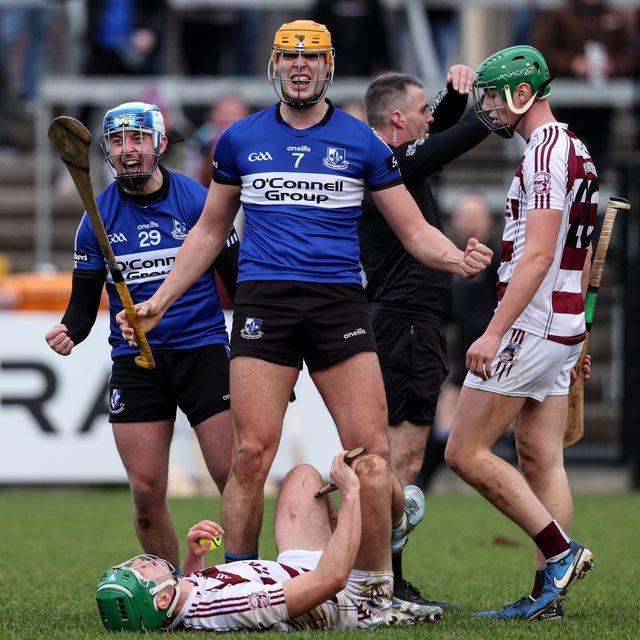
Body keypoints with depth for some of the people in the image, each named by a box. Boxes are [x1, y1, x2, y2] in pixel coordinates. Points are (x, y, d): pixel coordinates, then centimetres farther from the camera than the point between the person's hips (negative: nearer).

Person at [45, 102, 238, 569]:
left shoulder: (196, 201, -1)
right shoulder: (97, 219, 4)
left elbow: (237, 278, 5)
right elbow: (85, 301, 8)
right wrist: (69, 332, -13)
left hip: (203, 350, -2)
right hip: (135, 361, 2)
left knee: (234, 476, -9)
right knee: (147, 492, -3)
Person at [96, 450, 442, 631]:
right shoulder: (228, 603, -47)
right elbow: (332, 577, -43)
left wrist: (193, 555, -8)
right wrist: (350, 491, -35)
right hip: (356, 599, -8)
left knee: (304, 475, 19)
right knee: (372, 468, -8)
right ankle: (396, 519, 31)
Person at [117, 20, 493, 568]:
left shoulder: (363, 143, 9)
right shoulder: (240, 140, 12)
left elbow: (415, 230, 10)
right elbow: (210, 230, 22)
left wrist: (460, 259, -10)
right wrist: (160, 301, 16)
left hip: (339, 301, 0)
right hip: (263, 301, 0)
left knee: (371, 452, -8)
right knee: (252, 454, -9)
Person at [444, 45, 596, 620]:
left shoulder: (546, 153, -15)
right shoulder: (577, 153, 16)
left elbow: (538, 254, -22)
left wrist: (494, 333, -24)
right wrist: (576, 339, 26)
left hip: (530, 324, -10)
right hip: (564, 329, 10)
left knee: (467, 453, -6)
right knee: (541, 461, 7)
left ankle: (559, 550, -9)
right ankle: (549, 595, 4)